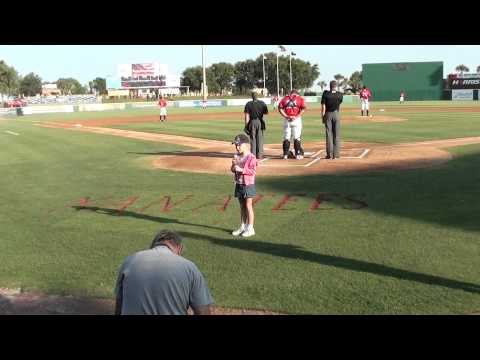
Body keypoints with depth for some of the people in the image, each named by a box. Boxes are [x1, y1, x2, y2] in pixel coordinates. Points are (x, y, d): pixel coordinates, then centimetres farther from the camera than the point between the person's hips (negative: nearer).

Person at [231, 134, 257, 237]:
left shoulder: (251, 157, -15)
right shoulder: (236, 156, 7)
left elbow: (253, 171, -21)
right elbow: (233, 170, 12)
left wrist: (241, 169, -26)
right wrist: (233, 165, -10)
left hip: (248, 185, -7)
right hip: (239, 185, 7)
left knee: (248, 206, -1)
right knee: (242, 206, 15)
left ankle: (250, 228, 6)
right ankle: (242, 226, 24)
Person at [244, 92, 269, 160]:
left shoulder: (248, 104, -4)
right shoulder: (262, 103, -1)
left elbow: (247, 115, -7)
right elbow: (266, 112, 6)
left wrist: (246, 125, -6)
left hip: (252, 122, -1)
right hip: (260, 122, 1)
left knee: (253, 139, 6)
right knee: (260, 139, 7)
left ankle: (253, 155, 4)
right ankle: (259, 155, 7)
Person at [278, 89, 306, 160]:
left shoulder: (284, 99, 11)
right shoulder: (300, 98, 7)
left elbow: (280, 108, 0)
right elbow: (303, 109, -7)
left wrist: (286, 116, -4)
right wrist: (297, 116, -8)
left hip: (287, 120, 2)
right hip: (297, 119, -1)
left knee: (286, 138, 8)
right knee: (297, 137, 3)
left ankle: (285, 154, 7)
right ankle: (298, 154, 2)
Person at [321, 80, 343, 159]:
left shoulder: (325, 94, -11)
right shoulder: (340, 95, -6)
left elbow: (323, 107, -10)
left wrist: (322, 117, -3)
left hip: (328, 114, -1)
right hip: (336, 114, 1)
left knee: (329, 135, 3)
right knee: (336, 135, 6)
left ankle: (329, 154, 2)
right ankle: (336, 154, 6)